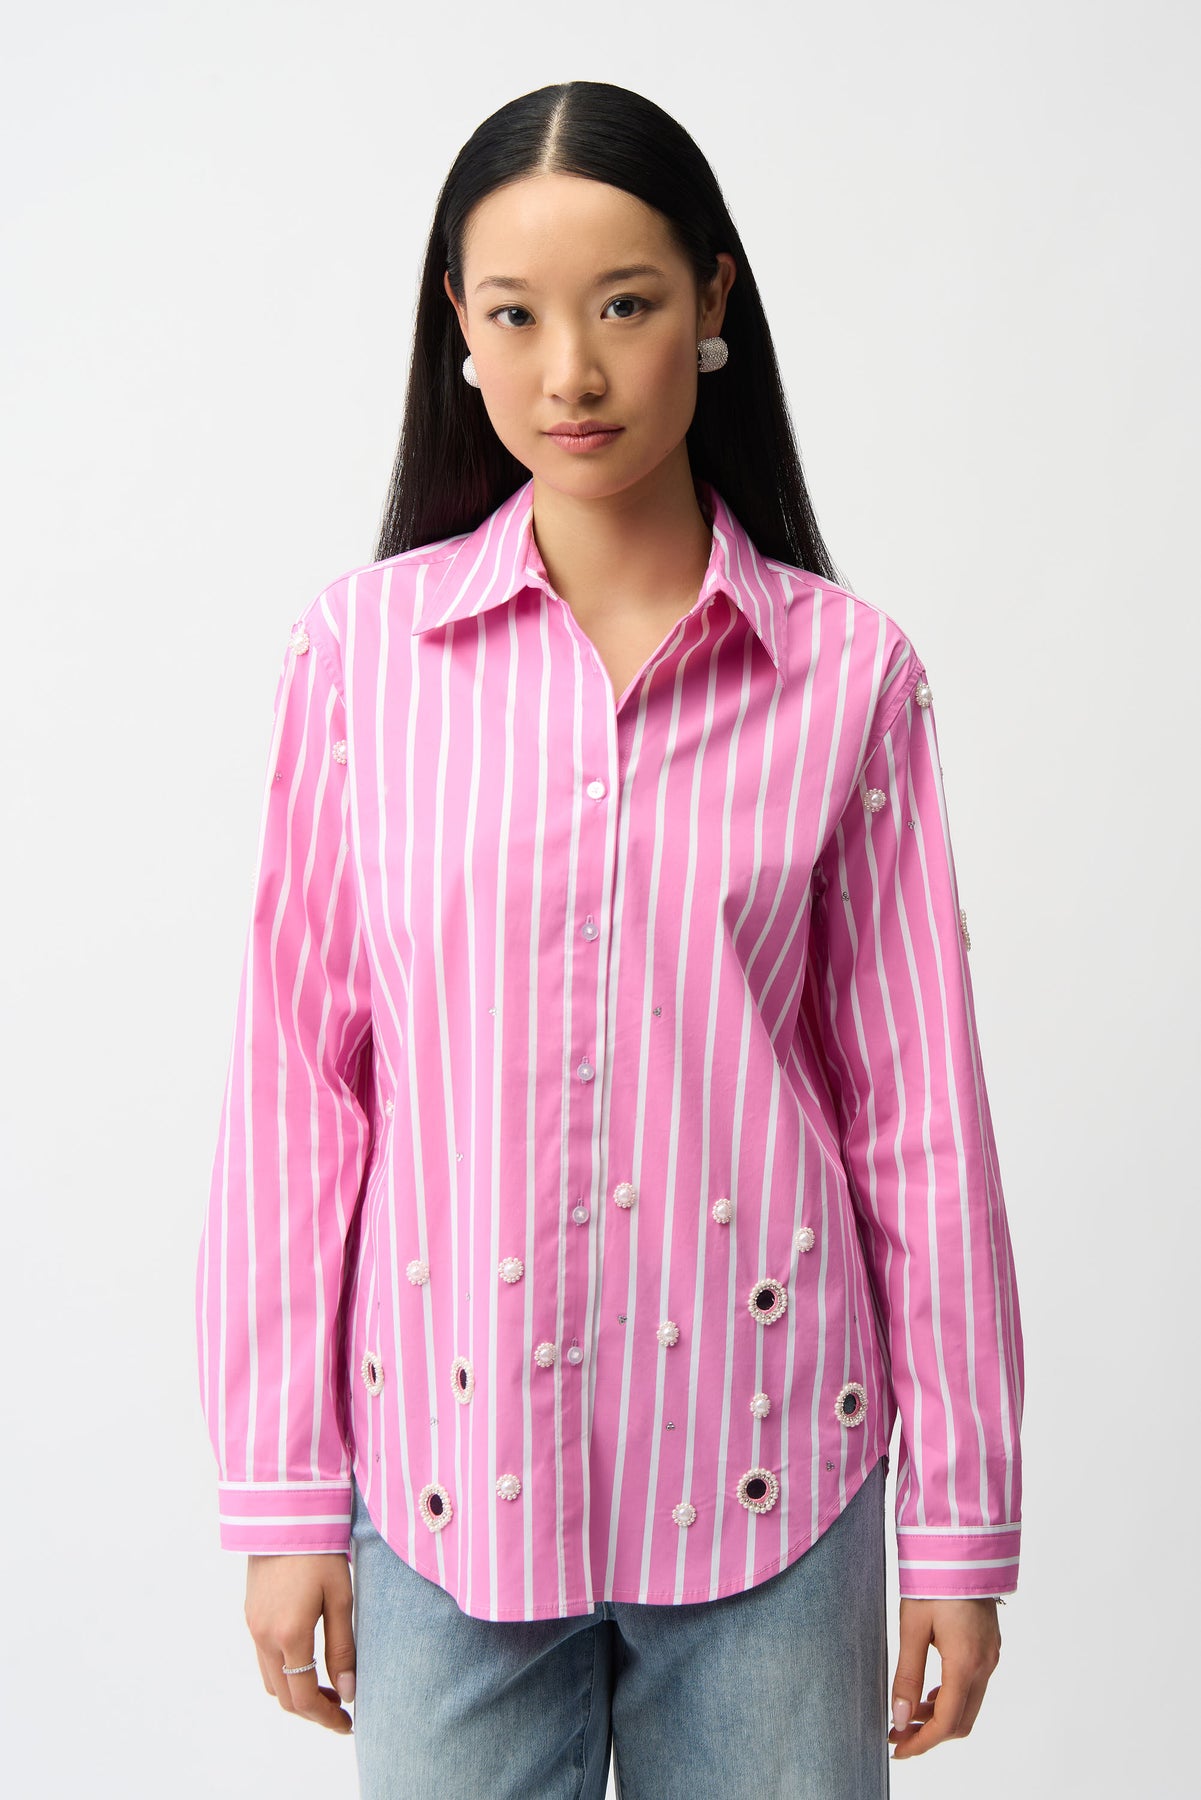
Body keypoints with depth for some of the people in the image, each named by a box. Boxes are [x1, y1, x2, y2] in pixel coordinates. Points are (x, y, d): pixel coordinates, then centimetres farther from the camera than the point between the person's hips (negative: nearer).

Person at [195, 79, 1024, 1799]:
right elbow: (296, 1078, 0)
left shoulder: (847, 670, -3)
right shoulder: (362, 647, -3)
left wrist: (961, 1520, 3)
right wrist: (281, 1493, 2)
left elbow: (918, 1109, 0)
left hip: (766, 1471, 0)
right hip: (447, 1464, 0)